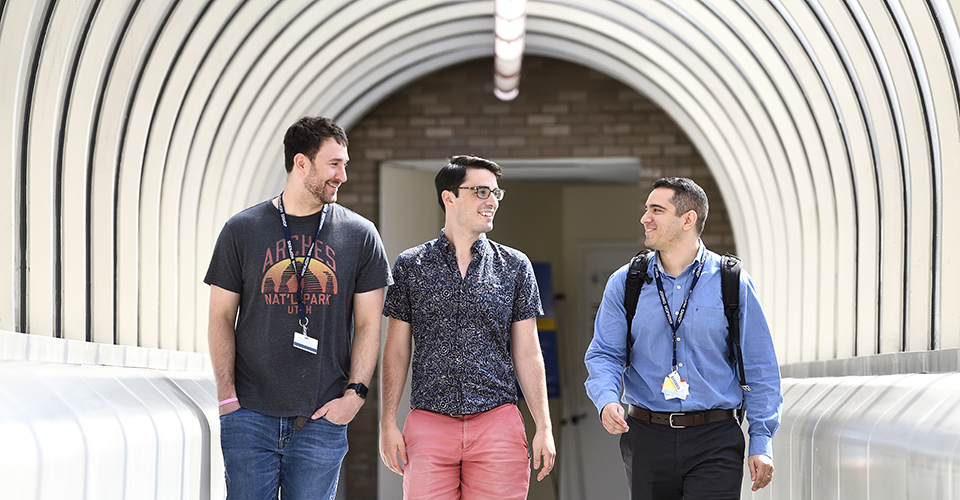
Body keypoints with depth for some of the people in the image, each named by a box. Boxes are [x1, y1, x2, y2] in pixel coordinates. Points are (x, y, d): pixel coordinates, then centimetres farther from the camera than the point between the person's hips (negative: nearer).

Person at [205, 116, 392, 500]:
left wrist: (355, 393, -5)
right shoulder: (242, 230, 4)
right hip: (250, 417, 0)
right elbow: (221, 319, 5)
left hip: (321, 421, 0)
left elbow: (368, 325, 7)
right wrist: (227, 395, -5)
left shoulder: (359, 235, 6)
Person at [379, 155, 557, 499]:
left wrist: (544, 426, 2)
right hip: (429, 426, 0)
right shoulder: (409, 267, 6)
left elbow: (527, 352, 8)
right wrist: (388, 423, 1)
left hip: (498, 424, 1)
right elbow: (397, 350, 8)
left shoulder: (515, 267, 8)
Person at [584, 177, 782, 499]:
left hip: (715, 440, -2)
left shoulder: (733, 283, 1)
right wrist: (606, 400, -17)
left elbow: (759, 368, 3)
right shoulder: (624, 284, 6)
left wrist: (761, 442, -2)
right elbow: (604, 354, 4)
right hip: (647, 439, 2)